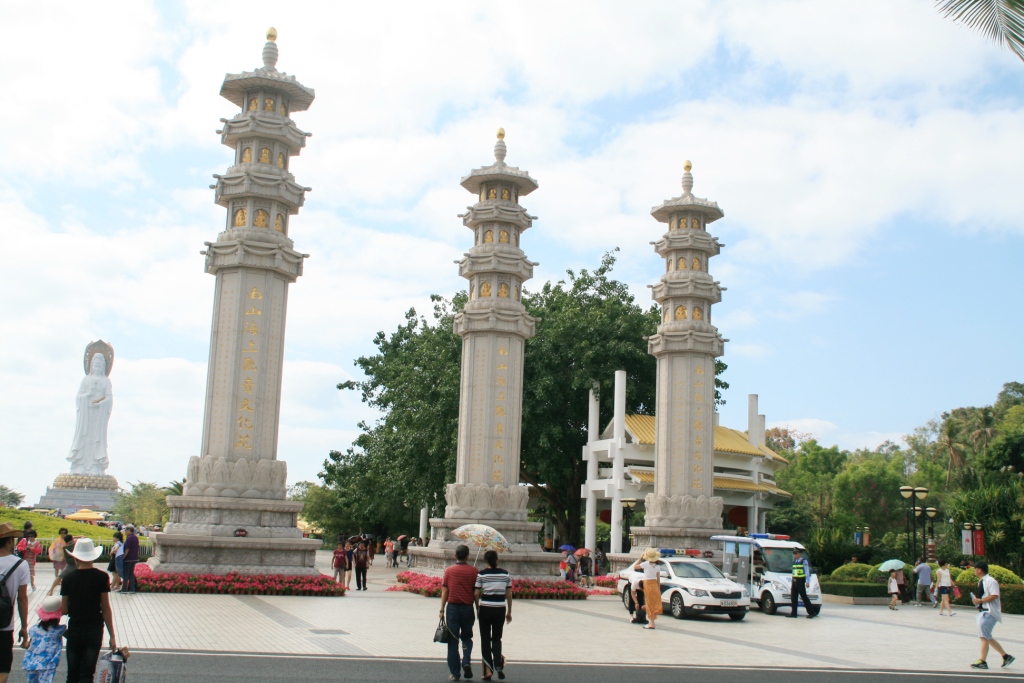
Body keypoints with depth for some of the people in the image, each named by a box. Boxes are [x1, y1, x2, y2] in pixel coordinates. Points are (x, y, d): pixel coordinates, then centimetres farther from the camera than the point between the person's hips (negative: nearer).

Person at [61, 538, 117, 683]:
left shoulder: (69, 578, -4)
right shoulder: (101, 577, -8)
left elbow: (64, 610, -1)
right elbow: (106, 608, -7)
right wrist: (112, 636, -1)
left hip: (74, 629, 1)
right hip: (94, 630, -1)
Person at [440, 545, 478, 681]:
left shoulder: (449, 571, -1)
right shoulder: (473, 571, -1)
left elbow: (445, 591, -2)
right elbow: (476, 593, 1)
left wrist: (442, 610, 2)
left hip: (452, 607, -1)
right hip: (468, 608, 1)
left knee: (453, 641, 5)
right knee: (467, 637, 19)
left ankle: (455, 673, 5)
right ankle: (466, 662, -3)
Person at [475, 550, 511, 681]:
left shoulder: (481, 574, -6)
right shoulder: (505, 574, 0)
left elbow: (476, 594, -6)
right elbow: (509, 594, 4)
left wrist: (478, 609, 9)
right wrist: (509, 612, 12)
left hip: (485, 609, -2)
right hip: (500, 610, 2)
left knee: (485, 640, 9)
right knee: (496, 639, 16)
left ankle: (488, 671, 7)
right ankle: (498, 664, -3)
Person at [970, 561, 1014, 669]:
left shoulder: (990, 581, -15)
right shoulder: (981, 581, 16)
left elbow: (994, 595, -24)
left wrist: (980, 600, -22)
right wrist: (976, 599, 7)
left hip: (989, 613, -11)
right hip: (983, 612, 11)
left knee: (984, 636, -10)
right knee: (987, 637, 14)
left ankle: (982, 661, -7)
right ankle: (1006, 656, 22)